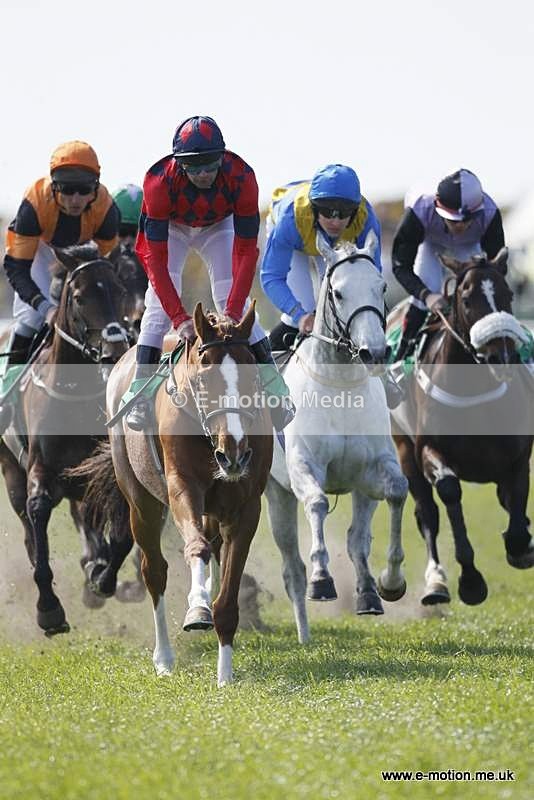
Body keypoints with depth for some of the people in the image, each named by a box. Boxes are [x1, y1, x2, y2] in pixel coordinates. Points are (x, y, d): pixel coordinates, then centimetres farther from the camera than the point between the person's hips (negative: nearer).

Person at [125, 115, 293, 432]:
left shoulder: (241, 179, -37)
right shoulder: (160, 182, -39)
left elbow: (246, 252, -31)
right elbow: (156, 259, -37)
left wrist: (233, 312, -40)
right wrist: (180, 318, -45)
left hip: (218, 228, 1)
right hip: (172, 228, 0)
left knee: (232, 299, -12)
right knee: (160, 301, -17)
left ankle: (277, 392, -9)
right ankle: (138, 395, -12)